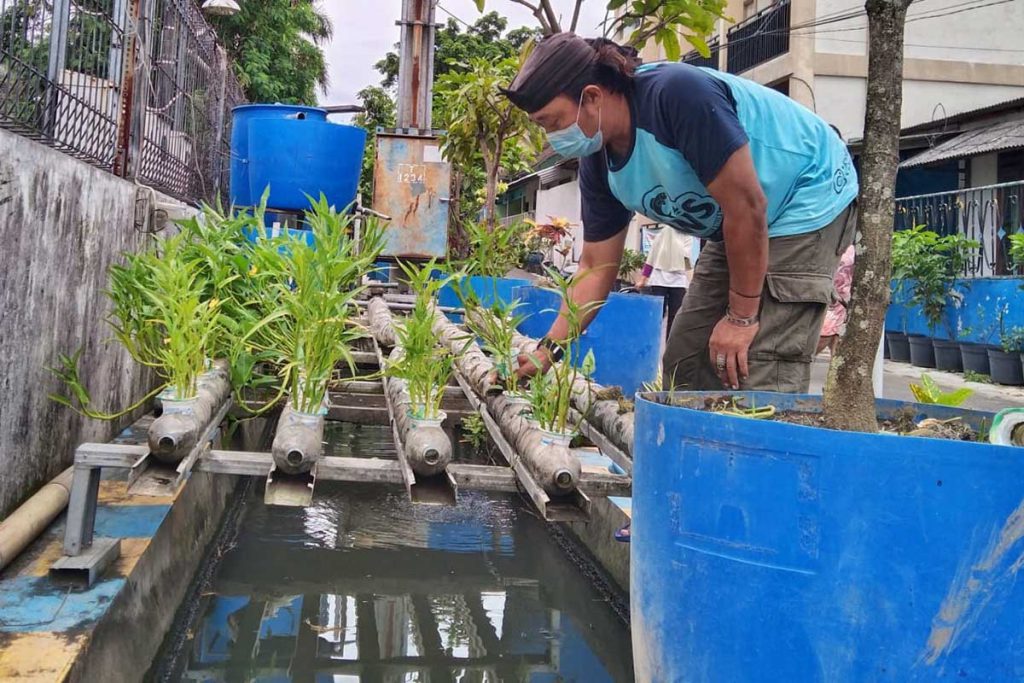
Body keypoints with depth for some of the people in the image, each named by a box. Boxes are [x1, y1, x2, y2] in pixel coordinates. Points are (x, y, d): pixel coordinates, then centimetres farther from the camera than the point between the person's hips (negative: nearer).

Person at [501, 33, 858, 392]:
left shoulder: (677, 95, -31)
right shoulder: (598, 166, -6)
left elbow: (747, 206, -29)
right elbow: (596, 265, 3)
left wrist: (741, 316, -21)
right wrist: (549, 347, -4)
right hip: (733, 231, 8)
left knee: (760, 381, -16)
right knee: (685, 363, 8)